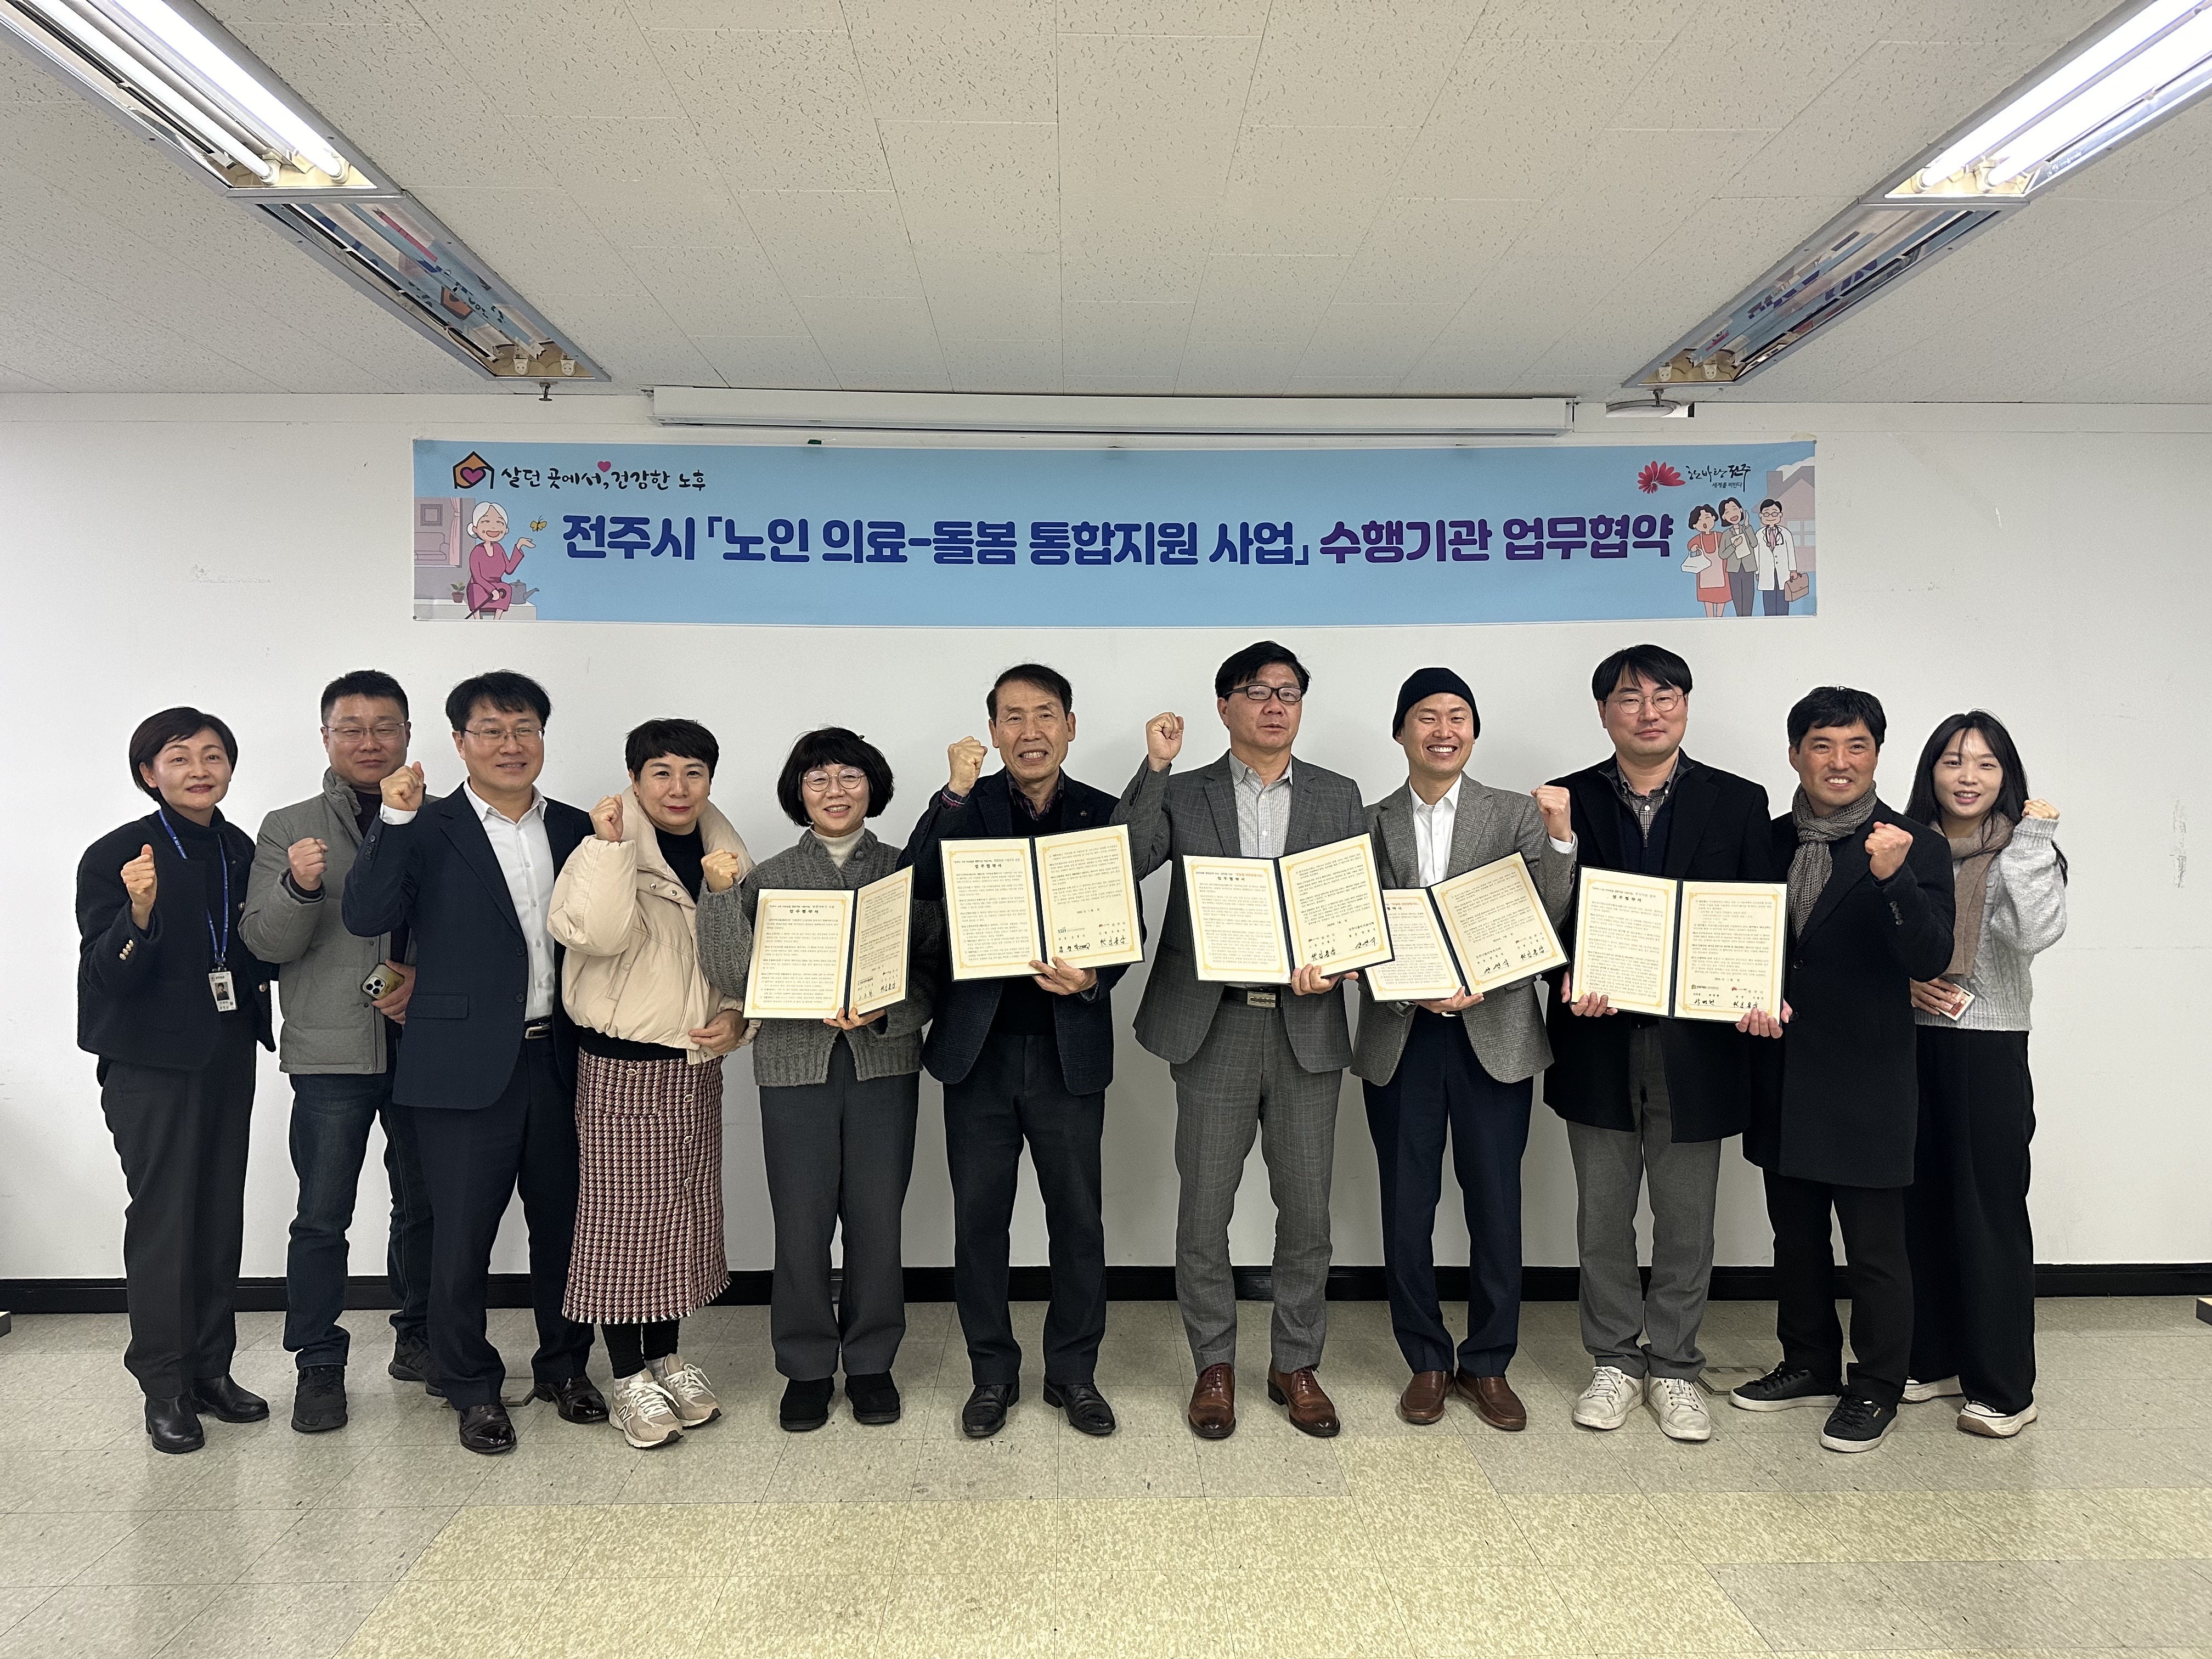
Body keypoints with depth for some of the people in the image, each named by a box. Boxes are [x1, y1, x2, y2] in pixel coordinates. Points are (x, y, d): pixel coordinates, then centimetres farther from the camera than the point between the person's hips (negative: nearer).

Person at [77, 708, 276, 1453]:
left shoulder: (242, 852, 6)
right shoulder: (116, 856, -9)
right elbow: (107, 977, -14)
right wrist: (139, 915, -31)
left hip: (229, 1054, 5)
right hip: (152, 1062, -5)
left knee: (221, 1215, 10)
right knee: (162, 1218, -1)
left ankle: (211, 1369, 22)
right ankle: (165, 1386, 11)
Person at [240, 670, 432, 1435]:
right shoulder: (289, 829, 4)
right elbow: (264, 943, -3)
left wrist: (426, 977, -12)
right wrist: (298, 888, -21)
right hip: (332, 1050, -1)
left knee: (424, 1204, 12)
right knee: (323, 1215, 2)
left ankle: (418, 1337, 29)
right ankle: (319, 1364, 17)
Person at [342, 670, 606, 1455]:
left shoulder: (575, 829, 8)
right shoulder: (428, 831, -2)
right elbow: (367, 916, -15)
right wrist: (393, 820, -21)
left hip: (559, 1060, 4)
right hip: (468, 1066, -3)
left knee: (564, 1222, 16)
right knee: (461, 1235, 8)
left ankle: (564, 1366, 35)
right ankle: (472, 1390, 26)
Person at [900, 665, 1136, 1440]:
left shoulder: (1105, 815, 3)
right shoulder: (965, 806, 2)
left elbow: (1129, 927, 2)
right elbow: (919, 884, -14)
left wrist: (1092, 978, -17)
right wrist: (956, 794, -23)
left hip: (1069, 1049, 0)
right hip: (979, 1047, 0)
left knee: (1079, 1217, 9)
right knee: (979, 1218, 10)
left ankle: (1073, 1370, 28)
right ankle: (992, 1372, 27)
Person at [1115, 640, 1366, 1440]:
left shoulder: (1338, 797, 11)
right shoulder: (1181, 796, 7)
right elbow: (1122, 865, -10)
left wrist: (1336, 965, -12)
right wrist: (1155, 768, -13)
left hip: (1306, 1026, 1)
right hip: (1213, 1028, -1)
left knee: (1307, 1211, 8)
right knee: (1204, 1210, 5)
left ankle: (1296, 1365, 26)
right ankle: (1215, 1366, 23)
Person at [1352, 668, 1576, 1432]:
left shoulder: (1518, 814, 4)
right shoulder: (1368, 823, 5)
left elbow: (1550, 917, -6)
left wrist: (1561, 836, -21)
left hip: (1494, 1035, 0)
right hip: (1400, 1039, 1)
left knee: (1496, 1210, 6)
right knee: (1407, 1211, 8)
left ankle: (1489, 1365, 24)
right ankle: (1427, 1362, 25)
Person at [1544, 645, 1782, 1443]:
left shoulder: (1739, 802, 4)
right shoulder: (1567, 800, 3)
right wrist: (1571, 979, -18)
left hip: (1697, 1040, 0)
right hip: (1599, 1039, 0)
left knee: (1686, 1219, 10)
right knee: (1603, 1215, 11)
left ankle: (1674, 1368, 27)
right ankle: (1615, 1362, 27)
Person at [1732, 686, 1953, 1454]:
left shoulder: (1917, 847, -8)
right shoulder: (1768, 841, 5)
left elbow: (1928, 960, -18)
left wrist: (1892, 878, -33)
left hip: (1867, 1078, -5)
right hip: (1785, 1073, 5)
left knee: (1874, 1245, 6)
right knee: (1796, 1235, 18)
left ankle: (1876, 1388, 24)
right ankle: (1810, 1364, 35)